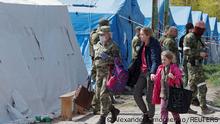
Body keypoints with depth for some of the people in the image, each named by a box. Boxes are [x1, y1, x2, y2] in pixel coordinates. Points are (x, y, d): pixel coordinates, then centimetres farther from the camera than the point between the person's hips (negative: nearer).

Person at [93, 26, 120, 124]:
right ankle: (114, 110, 26)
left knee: (104, 95, -11)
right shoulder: (97, 45, 13)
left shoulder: (112, 46, -8)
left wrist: (107, 57, -26)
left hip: (109, 71, -8)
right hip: (99, 72, 8)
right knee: (98, 95, 9)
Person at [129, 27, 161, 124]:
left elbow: (155, 61, -24)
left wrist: (153, 72, -39)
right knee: (136, 94, 6)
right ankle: (145, 114, 24)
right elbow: (138, 60, 19)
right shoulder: (143, 45, 11)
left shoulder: (153, 45, -14)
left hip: (150, 73, -8)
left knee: (149, 97, -1)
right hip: (142, 72, 8)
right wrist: (130, 71, 18)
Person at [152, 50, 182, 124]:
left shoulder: (174, 68, -11)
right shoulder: (160, 68, 7)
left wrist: (173, 77, -30)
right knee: (163, 109, 4)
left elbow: (179, 80, -12)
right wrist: (154, 77, -1)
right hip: (163, 93, 5)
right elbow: (158, 79, 19)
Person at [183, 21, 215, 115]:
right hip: (193, 65, -10)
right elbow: (186, 51, -21)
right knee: (202, 87, -9)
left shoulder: (197, 38, 18)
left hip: (197, 64, 10)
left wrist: (202, 55, 9)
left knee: (193, 88, 11)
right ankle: (204, 108, -7)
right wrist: (199, 53, -21)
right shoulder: (189, 37, -13)